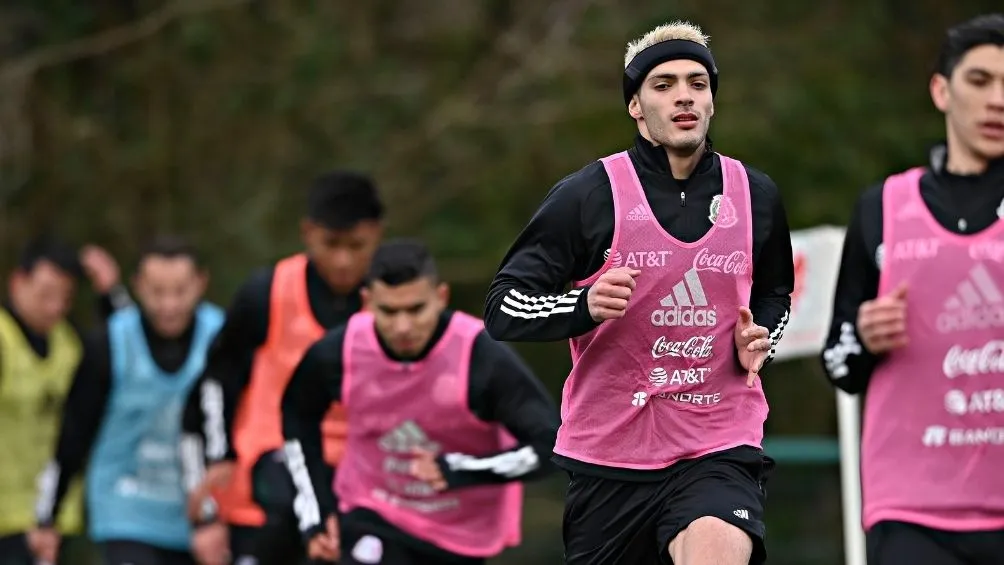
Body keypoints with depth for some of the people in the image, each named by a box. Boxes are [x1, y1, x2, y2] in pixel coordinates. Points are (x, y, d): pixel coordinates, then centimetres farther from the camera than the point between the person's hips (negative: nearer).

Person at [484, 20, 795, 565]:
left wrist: (760, 338, 1)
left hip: (719, 449, 0)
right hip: (606, 453, 0)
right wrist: (585, 305, -24)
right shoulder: (589, 193, -5)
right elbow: (502, 306, -5)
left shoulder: (756, 194, 6)